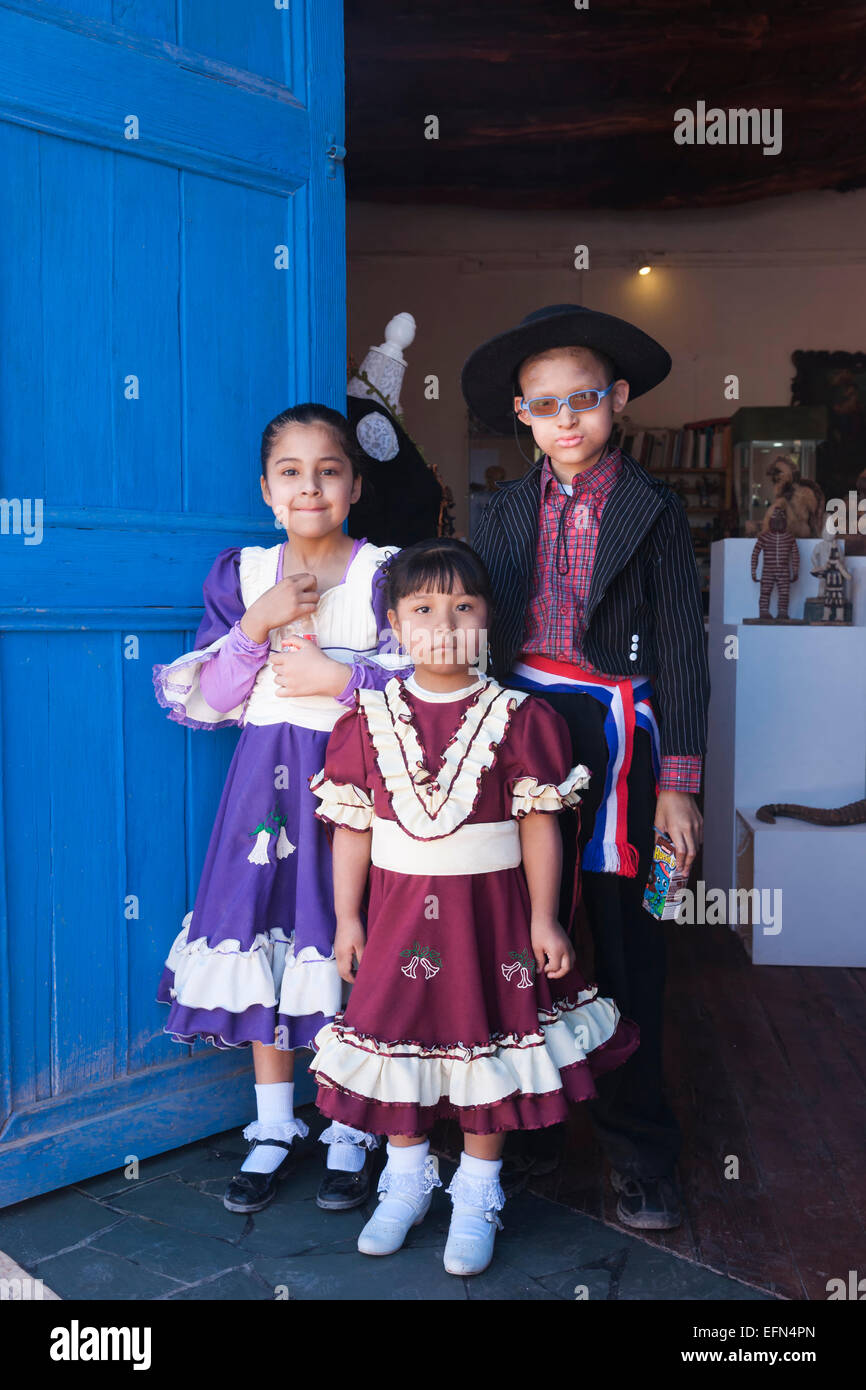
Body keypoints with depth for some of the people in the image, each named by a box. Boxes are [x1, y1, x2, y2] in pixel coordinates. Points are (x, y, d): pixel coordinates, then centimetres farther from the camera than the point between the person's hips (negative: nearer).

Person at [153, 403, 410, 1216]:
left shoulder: (385, 576, -2)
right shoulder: (241, 574, 7)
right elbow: (201, 701, 2)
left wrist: (339, 678, -15)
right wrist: (257, 626, -10)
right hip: (266, 779, 3)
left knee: (347, 950, 0)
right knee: (260, 944, 7)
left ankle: (350, 1133, 22)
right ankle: (274, 1130, 27)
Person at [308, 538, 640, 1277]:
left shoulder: (516, 718, -6)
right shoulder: (369, 720, -2)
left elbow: (539, 825, -4)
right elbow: (353, 827, 2)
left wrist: (543, 919, -5)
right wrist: (347, 918, 1)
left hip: (487, 909, -1)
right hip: (399, 910, 2)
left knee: (486, 1038, 8)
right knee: (399, 1034, 11)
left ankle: (478, 1195, 30)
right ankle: (407, 1178, 36)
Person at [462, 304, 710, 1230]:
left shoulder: (652, 511, 0)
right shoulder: (505, 512, 8)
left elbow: (680, 650, -2)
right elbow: (475, 637, 9)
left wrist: (677, 782, -7)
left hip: (616, 739, -2)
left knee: (626, 949, 5)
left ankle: (638, 1152, 22)